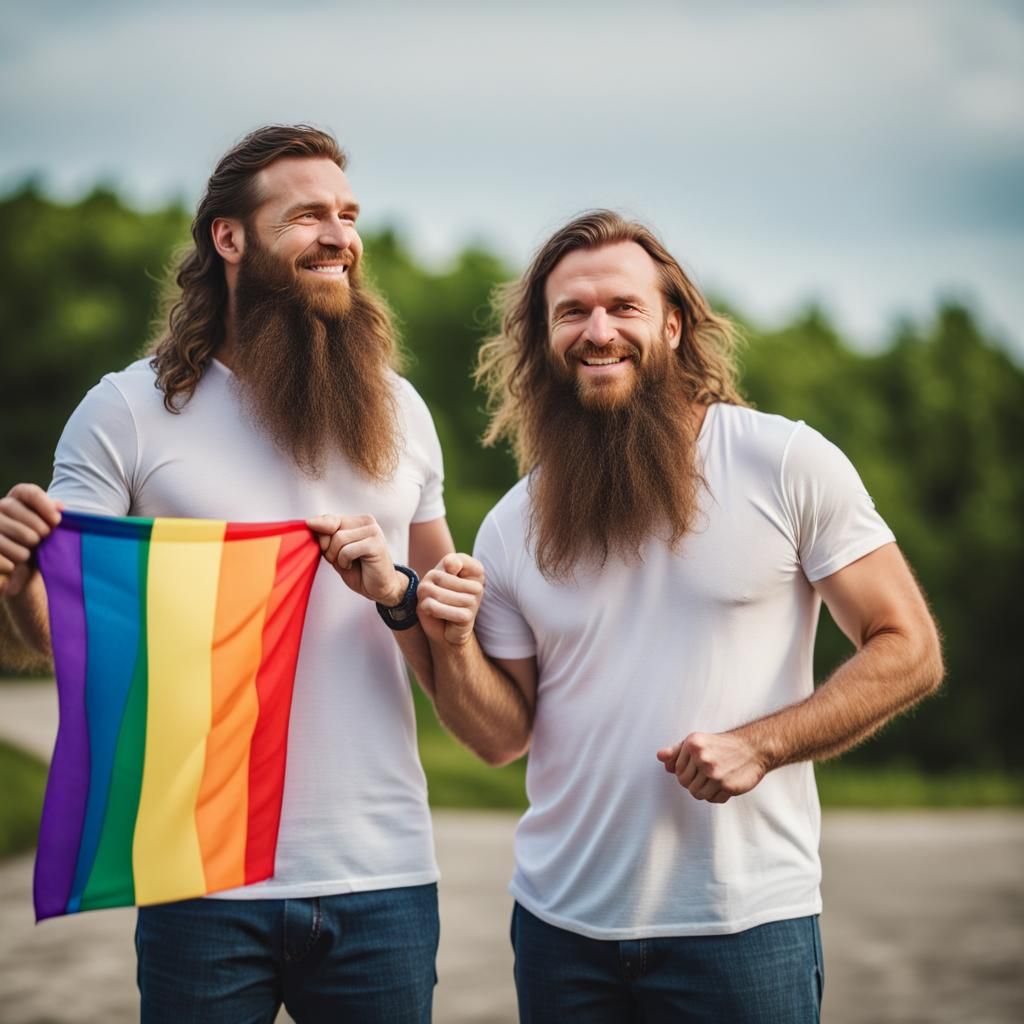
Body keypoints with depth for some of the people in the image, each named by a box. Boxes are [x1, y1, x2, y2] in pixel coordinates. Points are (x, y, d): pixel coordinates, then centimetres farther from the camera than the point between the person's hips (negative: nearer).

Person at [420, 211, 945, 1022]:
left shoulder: (789, 463, -5)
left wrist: (759, 744, -16)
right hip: (563, 922, 3)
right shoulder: (513, 526, 5)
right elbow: (502, 736, 8)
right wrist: (452, 643, -12)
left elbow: (908, 652, -5)